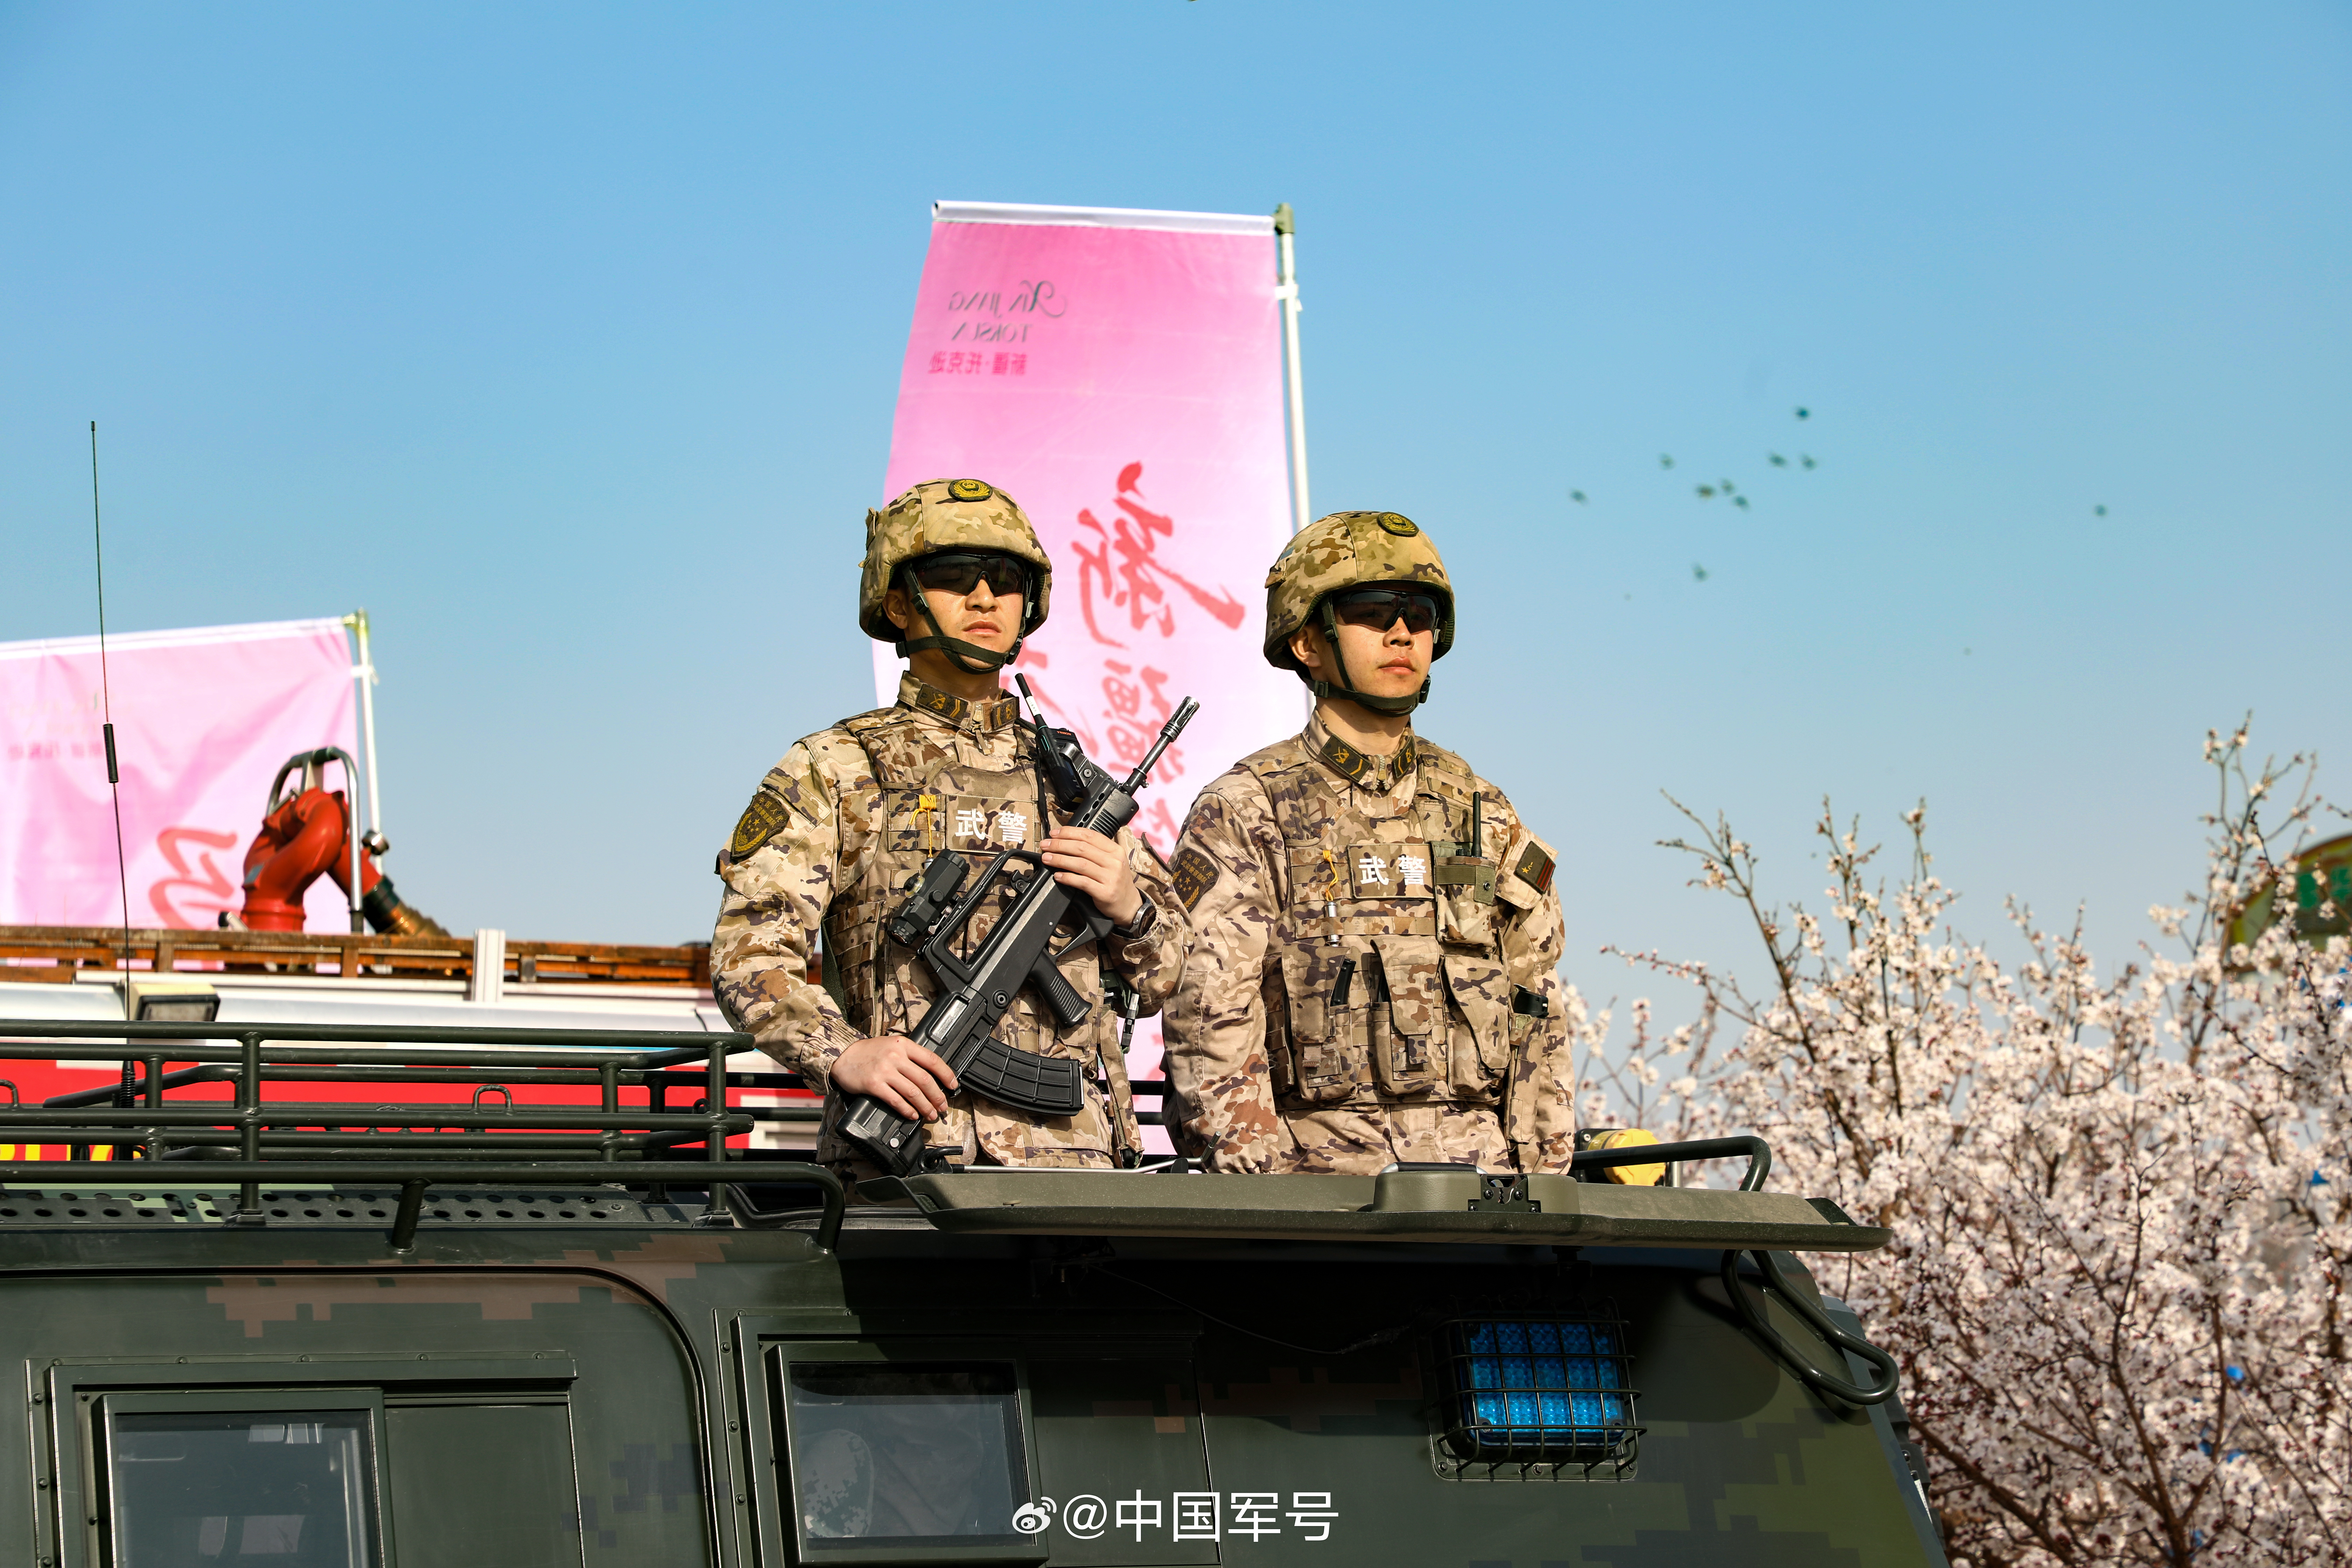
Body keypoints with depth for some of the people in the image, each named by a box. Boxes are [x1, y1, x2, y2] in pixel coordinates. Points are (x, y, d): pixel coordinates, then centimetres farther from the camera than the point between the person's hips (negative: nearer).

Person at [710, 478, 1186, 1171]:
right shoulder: (833, 772, 8)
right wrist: (844, 1056, -19)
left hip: (1071, 1157, 4)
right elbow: (749, 957, -2)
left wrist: (1129, 907, 3)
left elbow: (1164, 978, 25)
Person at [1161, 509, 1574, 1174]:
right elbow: (1210, 1028, -4)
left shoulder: (1487, 818, 17)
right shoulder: (1240, 814, 4)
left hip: (1481, 1172, 3)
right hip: (1318, 1168, -3)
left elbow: (1537, 1025, 17)